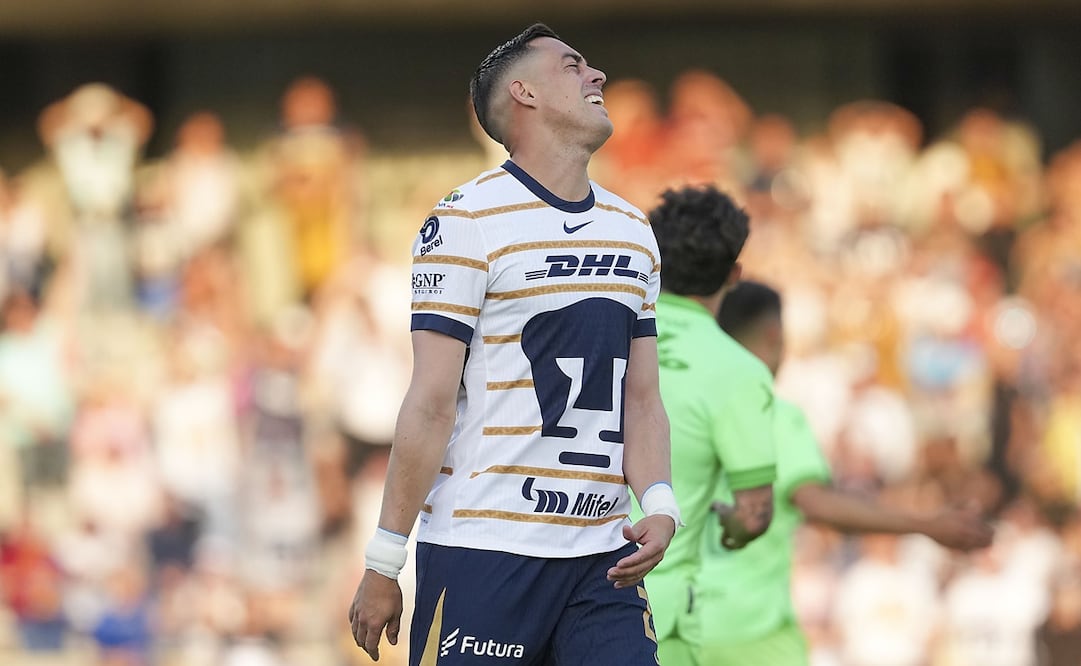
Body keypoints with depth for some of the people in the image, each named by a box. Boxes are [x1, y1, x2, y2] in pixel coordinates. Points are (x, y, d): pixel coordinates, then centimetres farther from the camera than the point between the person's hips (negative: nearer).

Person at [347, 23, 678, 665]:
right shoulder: (468, 221, -5)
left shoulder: (635, 232, 15)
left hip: (604, 557, 5)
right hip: (484, 553, -5)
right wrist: (383, 565, -9)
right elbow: (432, 403, -8)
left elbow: (642, 398, 15)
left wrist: (659, 504, -4)